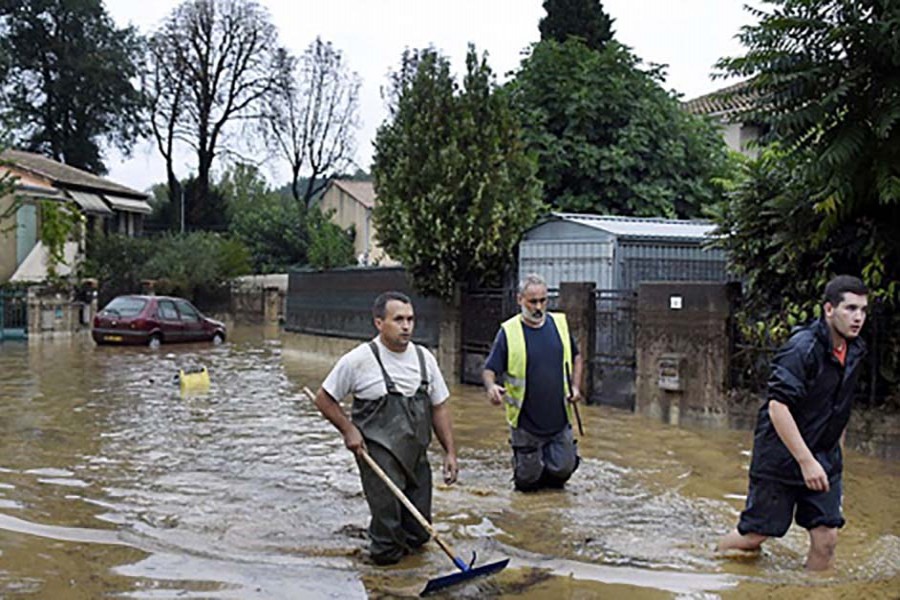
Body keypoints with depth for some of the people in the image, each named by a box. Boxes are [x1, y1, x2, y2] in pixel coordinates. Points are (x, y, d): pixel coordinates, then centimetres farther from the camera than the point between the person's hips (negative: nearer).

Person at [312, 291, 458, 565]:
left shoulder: (424, 358, 4)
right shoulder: (359, 360, -10)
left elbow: (439, 408, 10)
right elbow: (324, 398, 0)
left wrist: (450, 452, 6)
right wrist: (348, 429, -10)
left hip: (416, 455, 5)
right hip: (378, 455, -5)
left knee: (419, 533, 11)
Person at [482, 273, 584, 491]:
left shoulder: (560, 323, 3)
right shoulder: (509, 331, -9)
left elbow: (576, 357, 17)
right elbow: (489, 369, -9)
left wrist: (575, 386, 3)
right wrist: (491, 387, -30)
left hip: (559, 418, 3)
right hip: (525, 422, -3)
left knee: (563, 469, 3)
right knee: (527, 479, 4)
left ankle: (552, 481, 36)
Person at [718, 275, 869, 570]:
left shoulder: (855, 352, 6)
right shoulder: (802, 347, -20)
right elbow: (778, 406, -25)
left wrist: (835, 451, 21)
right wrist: (806, 461, -25)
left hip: (824, 460, 7)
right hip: (781, 457, -7)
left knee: (826, 538, 2)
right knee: (754, 535, 1)